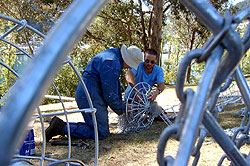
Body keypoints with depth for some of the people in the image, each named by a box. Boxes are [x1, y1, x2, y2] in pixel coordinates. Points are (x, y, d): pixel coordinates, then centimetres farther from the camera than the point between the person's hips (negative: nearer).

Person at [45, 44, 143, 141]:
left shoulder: (113, 53, 14)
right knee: (102, 133, -12)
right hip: (90, 95, -11)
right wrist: (122, 109, -3)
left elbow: (115, 83, 27)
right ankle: (63, 128, -12)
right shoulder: (111, 64, -20)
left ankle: (61, 125, 9)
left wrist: (120, 102, 26)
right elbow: (109, 94, -18)